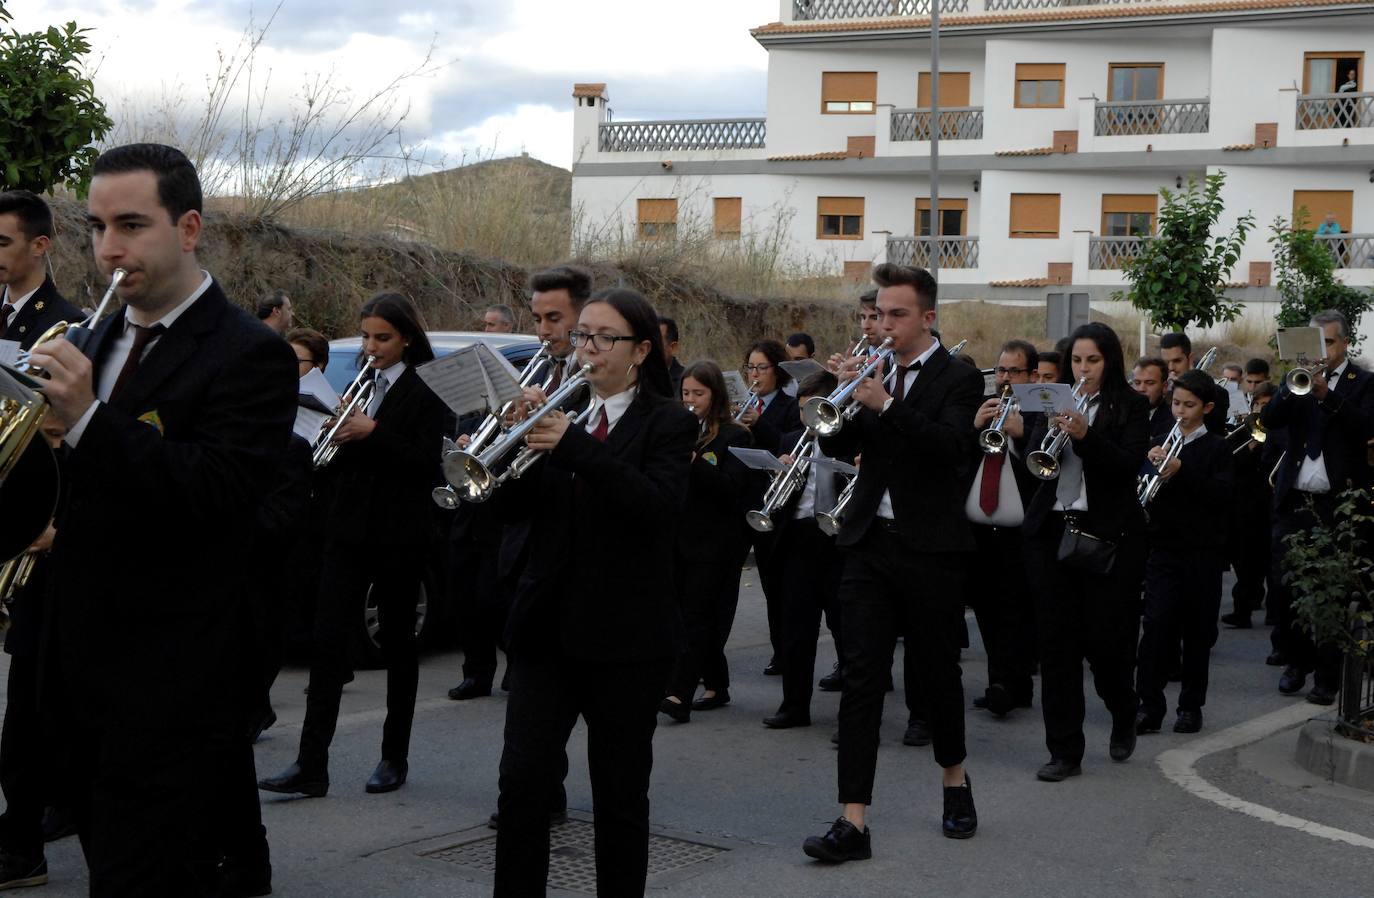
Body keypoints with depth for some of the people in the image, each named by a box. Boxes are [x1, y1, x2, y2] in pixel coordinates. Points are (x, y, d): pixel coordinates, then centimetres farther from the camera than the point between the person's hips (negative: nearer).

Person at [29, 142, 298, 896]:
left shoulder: (248, 356, -11)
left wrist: (87, 418, -28)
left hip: (169, 687, -8)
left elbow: (220, 494, -24)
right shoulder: (101, 340, 13)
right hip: (85, 675, 8)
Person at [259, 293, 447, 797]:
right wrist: (339, 435, -7)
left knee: (397, 642, 7)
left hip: (398, 534, -5)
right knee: (327, 641, -3)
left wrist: (371, 433, -22)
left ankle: (395, 757, 19)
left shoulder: (426, 392, -5)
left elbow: (426, 463, -14)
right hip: (349, 529, 5)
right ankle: (311, 765, -4)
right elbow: (340, 458, 14)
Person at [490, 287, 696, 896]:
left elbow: (659, 505, -20)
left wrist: (573, 446, -28)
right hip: (548, 624, 3)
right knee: (522, 781, -2)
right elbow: (512, 507, 3)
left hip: (625, 634, -3)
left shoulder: (668, 422, -1)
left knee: (620, 794, 6)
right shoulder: (560, 410, 10)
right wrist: (521, 436, -15)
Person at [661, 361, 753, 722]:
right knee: (703, 618, 11)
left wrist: (695, 462, -26)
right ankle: (716, 686, 22)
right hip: (678, 537, 5)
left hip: (714, 542, -5)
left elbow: (733, 486, -14)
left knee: (695, 615, -9)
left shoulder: (733, 436, -3)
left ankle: (680, 694, -14)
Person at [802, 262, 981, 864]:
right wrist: (845, 396, -13)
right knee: (860, 677, -4)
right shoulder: (874, 371, 10)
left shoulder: (958, 379, -4)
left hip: (930, 548, -4)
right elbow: (835, 447, 4)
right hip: (870, 544, 4)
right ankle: (854, 821, -6)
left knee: (938, 672, 11)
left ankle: (955, 780, 36)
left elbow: (952, 447, -22)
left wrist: (885, 404, -28)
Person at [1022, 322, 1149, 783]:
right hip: (1051, 532, 3)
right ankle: (1064, 751, 6)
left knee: (1105, 639, 0)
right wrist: (1054, 433, -17)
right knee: (1057, 643, 1)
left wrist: (1084, 435, -25)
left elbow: (1130, 464, -12)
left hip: (1108, 535, -3)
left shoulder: (1129, 406, 1)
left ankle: (1124, 712, 32)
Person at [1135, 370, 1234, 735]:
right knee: (1156, 625, -8)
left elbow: (1223, 494, -12)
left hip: (1202, 550, -1)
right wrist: (1149, 464, -11)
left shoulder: (1216, 447, 2)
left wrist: (1180, 470, -22)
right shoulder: (1160, 441, 10)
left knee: (1198, 629, 5)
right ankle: (1149, 705, -6)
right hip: (1163, 547, 1)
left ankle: (1191, 705, 15)